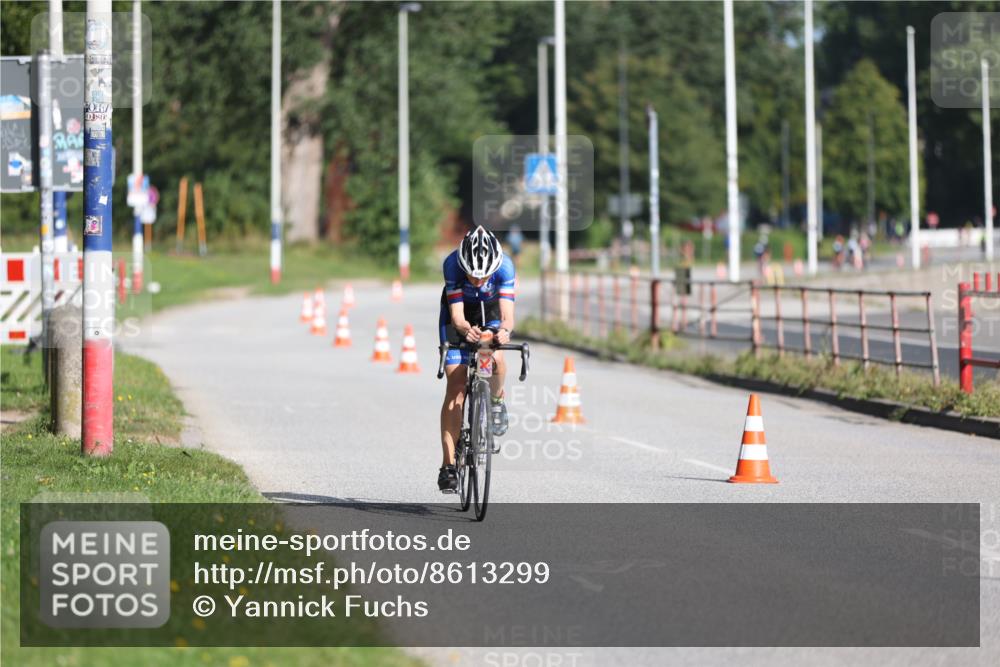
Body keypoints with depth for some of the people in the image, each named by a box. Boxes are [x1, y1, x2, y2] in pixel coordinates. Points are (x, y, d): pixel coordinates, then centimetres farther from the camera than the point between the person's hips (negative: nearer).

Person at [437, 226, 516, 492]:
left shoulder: (505, 266, -33)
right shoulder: (452, 264, -34)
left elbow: (507, 314, -39)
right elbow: (457, 316, -35)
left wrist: (505, 330, -61)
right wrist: (465, 329, -57)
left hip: (491, 312, 0)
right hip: (461, 313, 0)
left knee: (496, 358, -32)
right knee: (456, 388, -10)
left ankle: (496, 400, 3)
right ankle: (448, 464, -8)